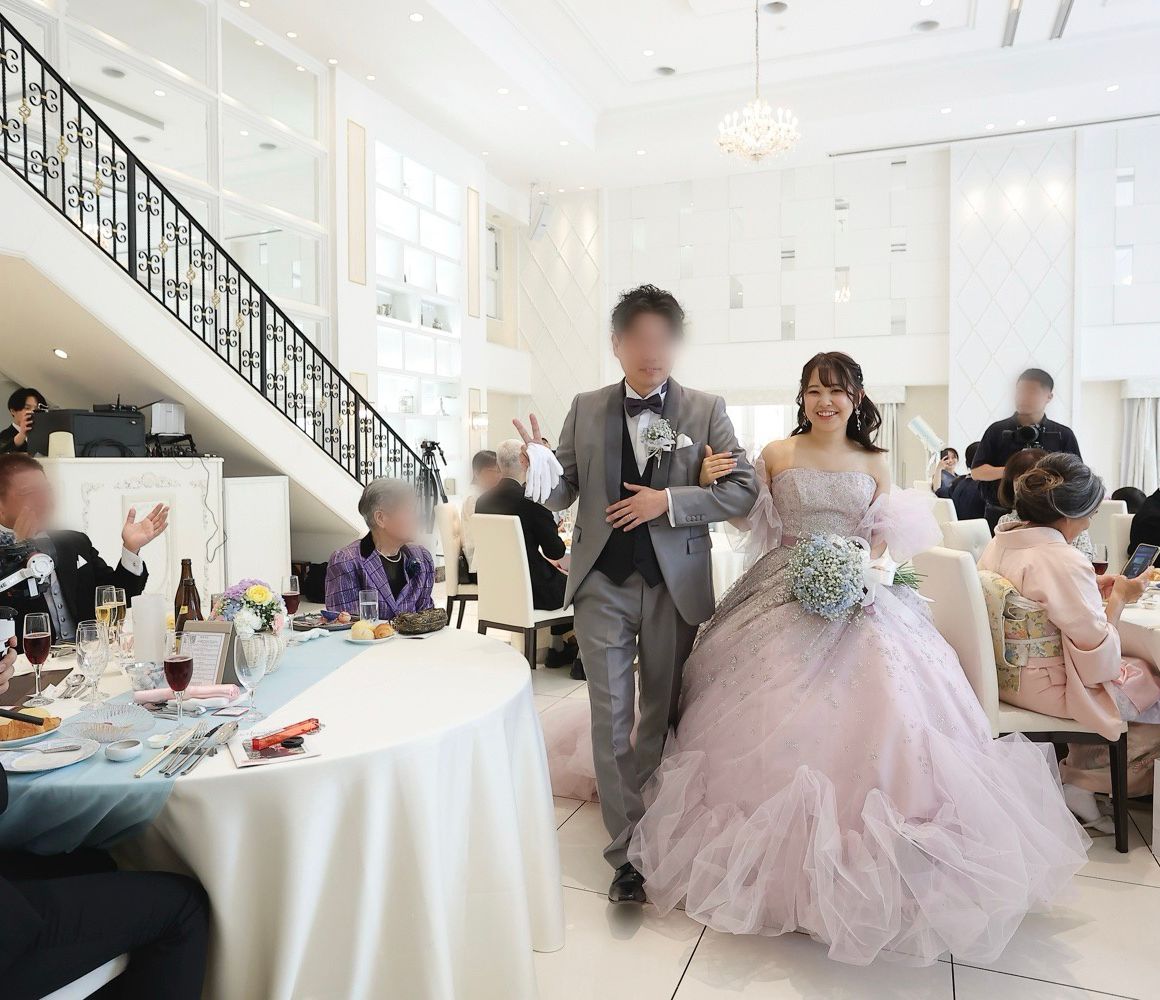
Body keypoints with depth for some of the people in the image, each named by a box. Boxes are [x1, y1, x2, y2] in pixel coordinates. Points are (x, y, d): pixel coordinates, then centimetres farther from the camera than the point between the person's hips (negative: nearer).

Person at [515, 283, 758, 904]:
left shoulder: (705, 410, 0)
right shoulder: (586, 410, 4)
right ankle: (628, 850, 14)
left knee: (662, 714, 14)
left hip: (675, 583, 0)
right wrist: (541, 472, -18)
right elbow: (564, 494, 5)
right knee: (611, 717, 2)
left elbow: (743, 490, -4)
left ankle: (645, 826, 36)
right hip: (603, 581, 1)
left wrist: (669, 500, -17)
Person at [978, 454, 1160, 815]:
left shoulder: (999, 542, -1)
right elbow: (1098, 663, -20)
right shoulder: (1066, 562, -25)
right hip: (1046, 687, -8)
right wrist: (1118, 599, -9)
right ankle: (1078, 778, 22)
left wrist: (1091, 589, 10)